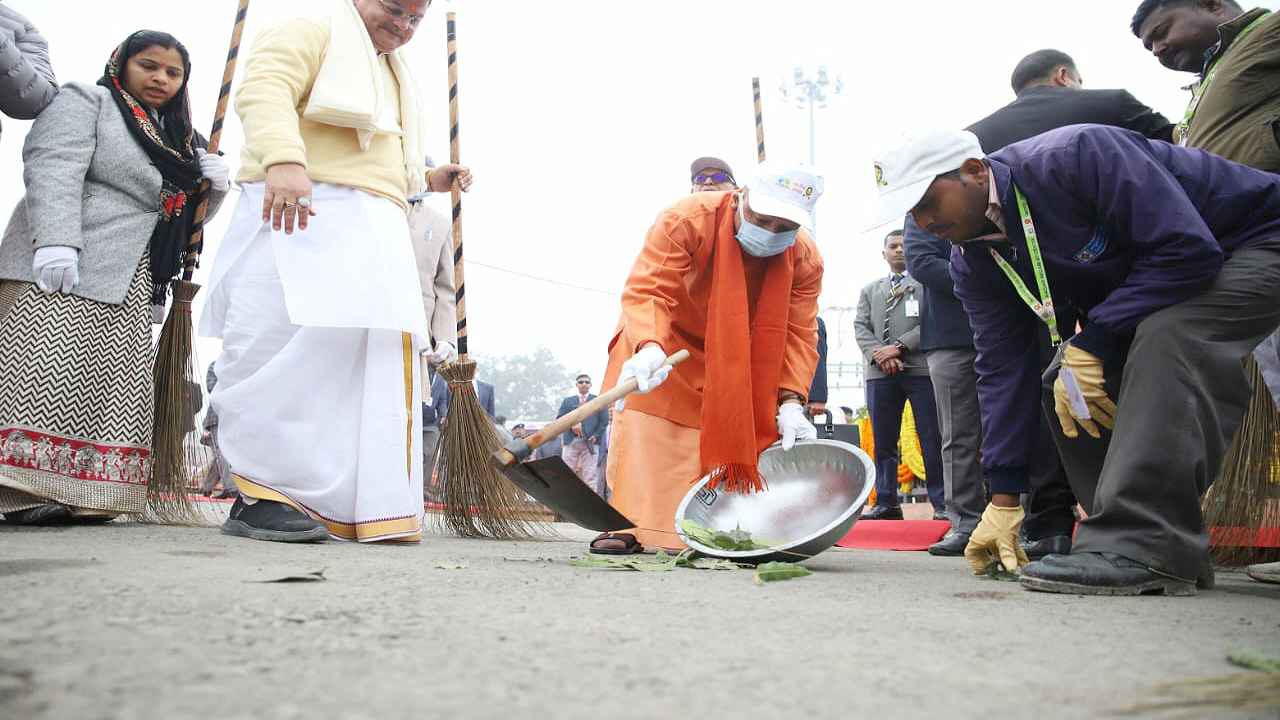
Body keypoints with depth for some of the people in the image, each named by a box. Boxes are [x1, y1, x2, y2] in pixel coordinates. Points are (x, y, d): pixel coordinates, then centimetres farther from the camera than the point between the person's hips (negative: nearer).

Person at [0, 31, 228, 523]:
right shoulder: (84, 101, 6)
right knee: (48, 372, -15)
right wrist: (55, 240, -26)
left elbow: (187, 217, 30)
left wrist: (214, 186, 7)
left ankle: (79, 494, -1)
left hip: (128, 285, 7)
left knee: (114, 387, -1)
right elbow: (52, 167, -10)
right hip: (61, 269, -7)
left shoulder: (176, 138, 26)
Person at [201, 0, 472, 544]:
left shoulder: (395, 76, 33)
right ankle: (260, 493, -12)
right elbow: (264, 90, -14)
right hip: (300, 215, -8)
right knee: (286, 349, -15)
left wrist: (426, 179, 26)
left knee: (372, 357, -1)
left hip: (372, 232, 8)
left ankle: (350, 505, 0)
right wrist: (283, 158, -32)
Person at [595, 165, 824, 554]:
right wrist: (649, 348, -58)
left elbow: (798, 333, -20)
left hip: (742, 359, 3)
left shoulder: (806, 259, -21)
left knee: (740, 436, -1)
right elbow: (647, 290, -40)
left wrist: (790, 402, -33)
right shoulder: (685, 220, -33)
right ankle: (630, 522, -5)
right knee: (645, 431, -11)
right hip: (664, 340, -3)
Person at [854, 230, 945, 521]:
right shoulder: (870, 289, 23)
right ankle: (886, 503, 9)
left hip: (921, 368, -4)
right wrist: (878, 354, -7)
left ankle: (942, 504, -1)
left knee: (932, 439, -4)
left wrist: (900, 346, -12)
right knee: (883, 442, 4)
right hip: (880, 372, 4)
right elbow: (861, 326, 12)